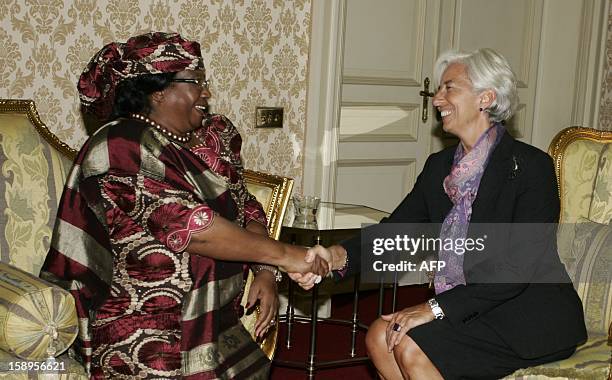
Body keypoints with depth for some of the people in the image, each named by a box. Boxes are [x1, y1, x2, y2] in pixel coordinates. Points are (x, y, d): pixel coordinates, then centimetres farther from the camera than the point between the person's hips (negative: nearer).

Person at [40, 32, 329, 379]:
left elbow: (247, 208, 11)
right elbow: (191, 228, -24)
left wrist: (266, 272, -6)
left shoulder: (214, 136, 8)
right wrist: (281, 254, -20)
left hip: (216, 322, 7)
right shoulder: (122, 147, -16)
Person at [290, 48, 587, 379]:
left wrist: (436, 308, -25)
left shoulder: (530, 166, -14)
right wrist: (338, 256, -20)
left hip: (533, 318, -6)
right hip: (467, 311, 7)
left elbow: (518, 267, -22)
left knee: (412, 349, -23)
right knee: (380, 336, -13)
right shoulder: (439, 166, 9)